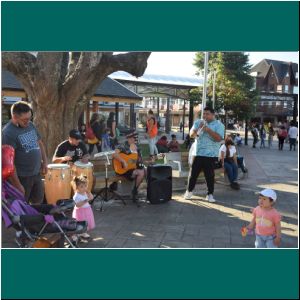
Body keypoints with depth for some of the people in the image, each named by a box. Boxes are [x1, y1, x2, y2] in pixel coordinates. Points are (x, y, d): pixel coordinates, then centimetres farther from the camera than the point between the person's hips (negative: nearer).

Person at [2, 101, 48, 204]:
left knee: (38, 203, 19)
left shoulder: (30, 125, 5)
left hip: (37, 174, 7)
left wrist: (45, 161, 11)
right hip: (22, 177, -7)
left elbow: (39, 143, 20)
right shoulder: (8, 132, -19)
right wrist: (17, 184, -21)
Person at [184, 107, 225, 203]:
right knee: (193, 173, 7)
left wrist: (208, 130, -19)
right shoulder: (198, 122, 9)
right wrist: (198, 128, -15)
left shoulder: (219, 125, -1)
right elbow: (191, 135, 2)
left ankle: (210, 194, 12)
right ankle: (189, 191, 21)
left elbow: (219, 138, -13)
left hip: (210, 154, -2)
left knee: (210, 175, 2)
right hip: (197, 153, 3)